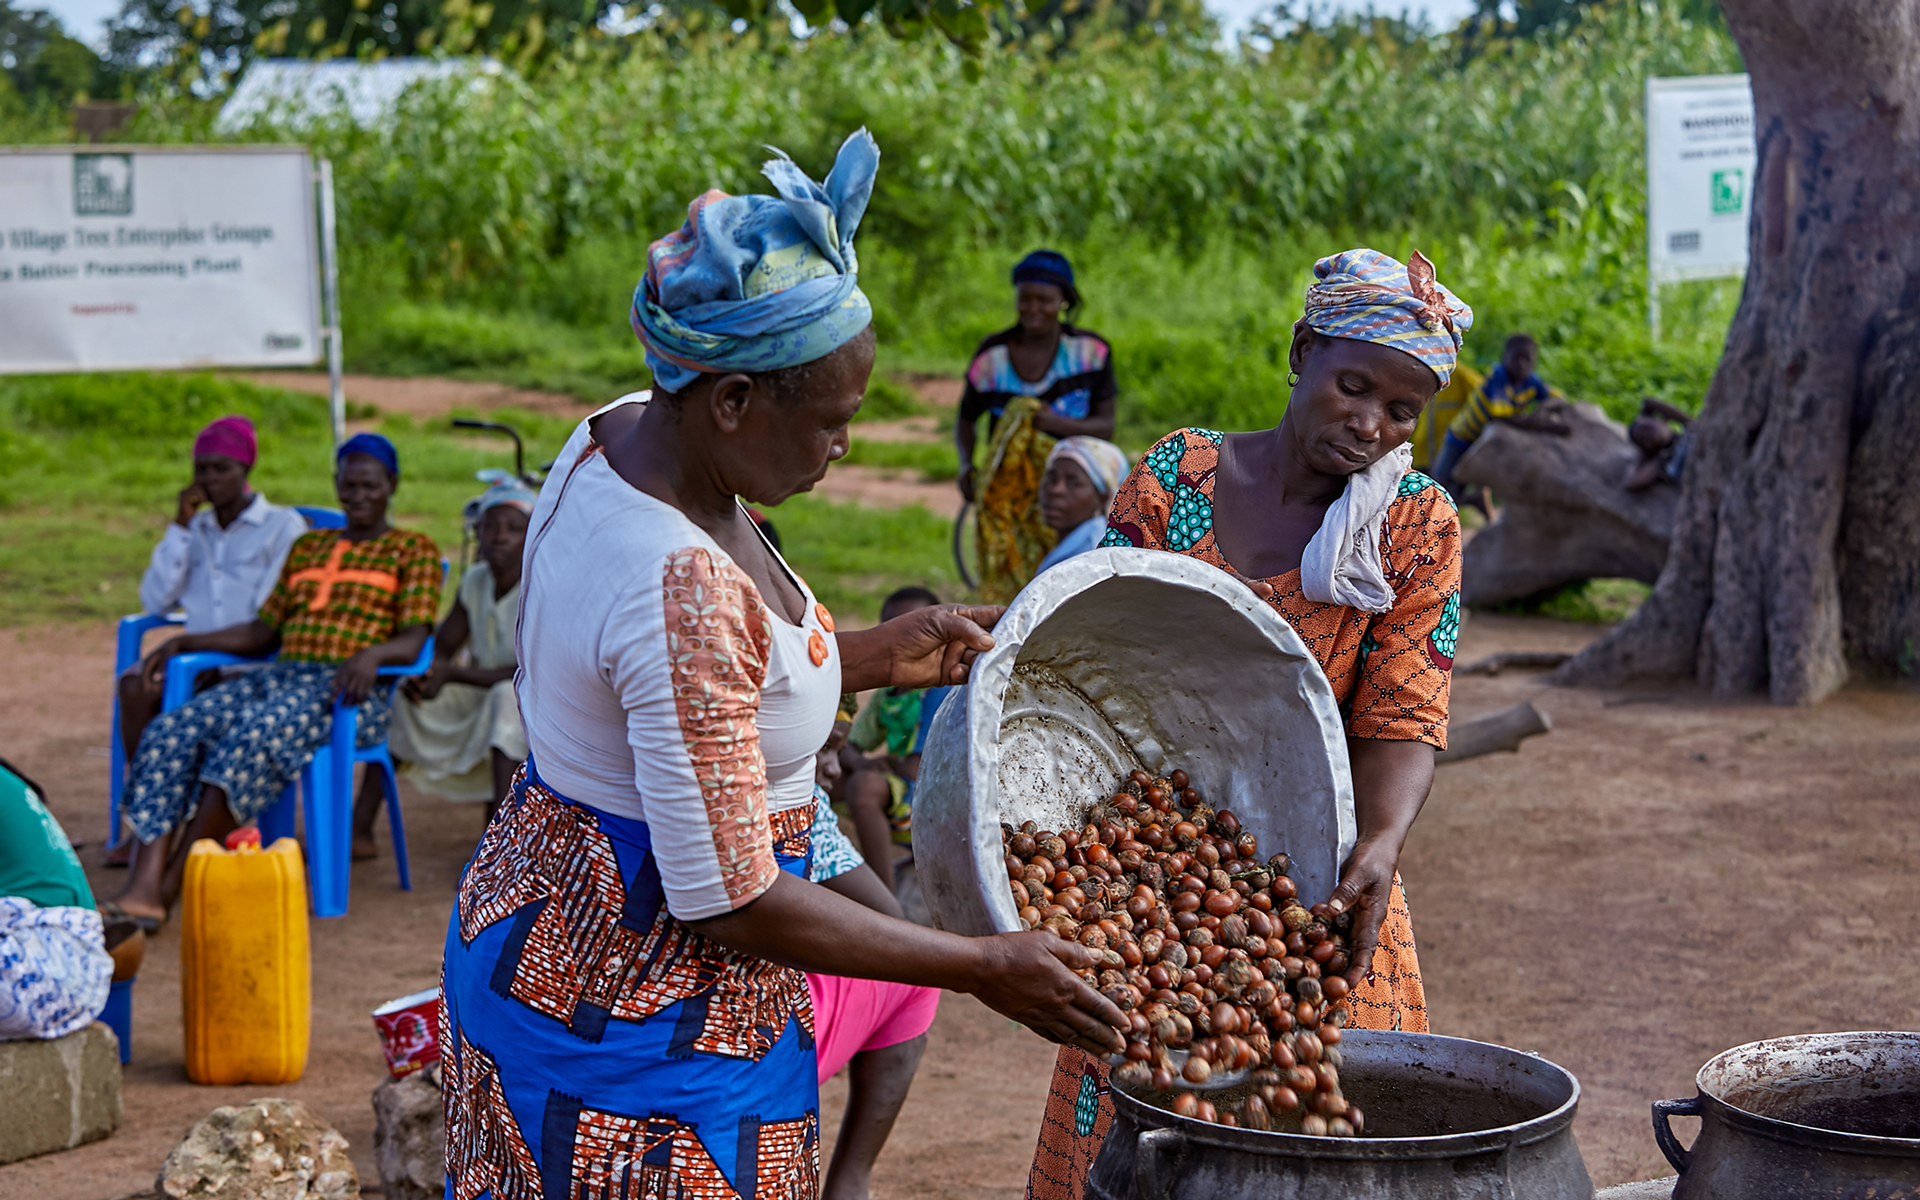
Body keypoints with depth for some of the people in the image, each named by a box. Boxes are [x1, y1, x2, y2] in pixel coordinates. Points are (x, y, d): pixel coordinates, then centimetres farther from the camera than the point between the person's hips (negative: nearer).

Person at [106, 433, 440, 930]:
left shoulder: (414, 550, 10)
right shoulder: (308, 546, 27)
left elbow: (412, 643, -2)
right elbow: (263, 632, 25)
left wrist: (372, 653, -25)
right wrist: (186, 642, 12)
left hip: (350, 692, -5)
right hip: (281, 675, 6)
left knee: (259, 733, -36)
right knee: (171, 732, -22)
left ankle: (172, 884, -34)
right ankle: (141, 889, -35)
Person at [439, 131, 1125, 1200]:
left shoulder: (622, 436, -2)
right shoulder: (686, 588, -31)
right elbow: (730, 901, -26)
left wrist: (878, 655, 8)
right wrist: (985, 969, -18)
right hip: (637, 1019, -10)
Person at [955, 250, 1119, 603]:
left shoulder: (1091, 350, -4)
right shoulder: (992, 357, -2)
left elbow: (1106, 425, -2)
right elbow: (965, 421, 11)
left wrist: (1061, 424, -22)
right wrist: (966, 465, -9)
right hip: (1008, 491, 1)